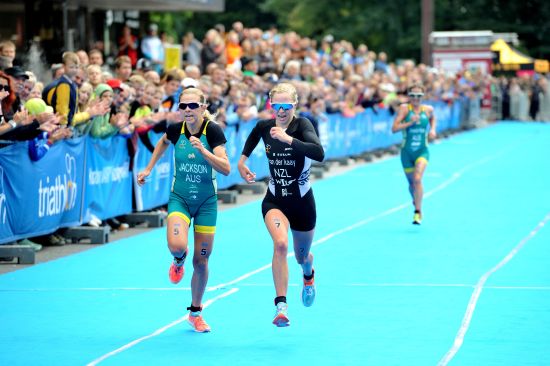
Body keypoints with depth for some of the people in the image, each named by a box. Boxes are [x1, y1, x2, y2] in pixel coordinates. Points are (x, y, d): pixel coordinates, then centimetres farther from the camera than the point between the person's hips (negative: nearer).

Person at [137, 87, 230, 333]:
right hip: (179, 198, 1)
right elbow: (163, 142, 19)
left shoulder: (213, 130, -16)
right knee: (176, 245, -26)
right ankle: (179, 260, 13)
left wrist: (202, 149, -35)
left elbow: (226, 169, -24)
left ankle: (195, 312, 24)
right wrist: (148, 169, 16)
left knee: (201, 261, 5)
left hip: (206, 201, -1)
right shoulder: (175, 129, -7)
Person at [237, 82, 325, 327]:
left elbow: (319, 153, -37)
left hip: (301, 201, -1)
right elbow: (252, 137, 22)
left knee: (301, 256, 19)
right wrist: (242, 161, 15)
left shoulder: (302, 125, -18)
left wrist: (289, 139, -45)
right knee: (280, 243, -28)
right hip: (274, 200, 1)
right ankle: (281, 306, -29)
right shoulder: (263, 126, -5)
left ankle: (308, 276, 58)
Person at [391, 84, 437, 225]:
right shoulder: (404, 108, -8)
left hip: (422, 151, 0)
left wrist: (433, 130, 7)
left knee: (417, 179, -22)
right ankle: (415, 200, 47)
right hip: (406, 152, 0)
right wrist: (410, 122, -27)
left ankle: (418, 212, -15)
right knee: (412, 183, 13)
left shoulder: (428, 109, 0)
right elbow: (394, 128, -17)